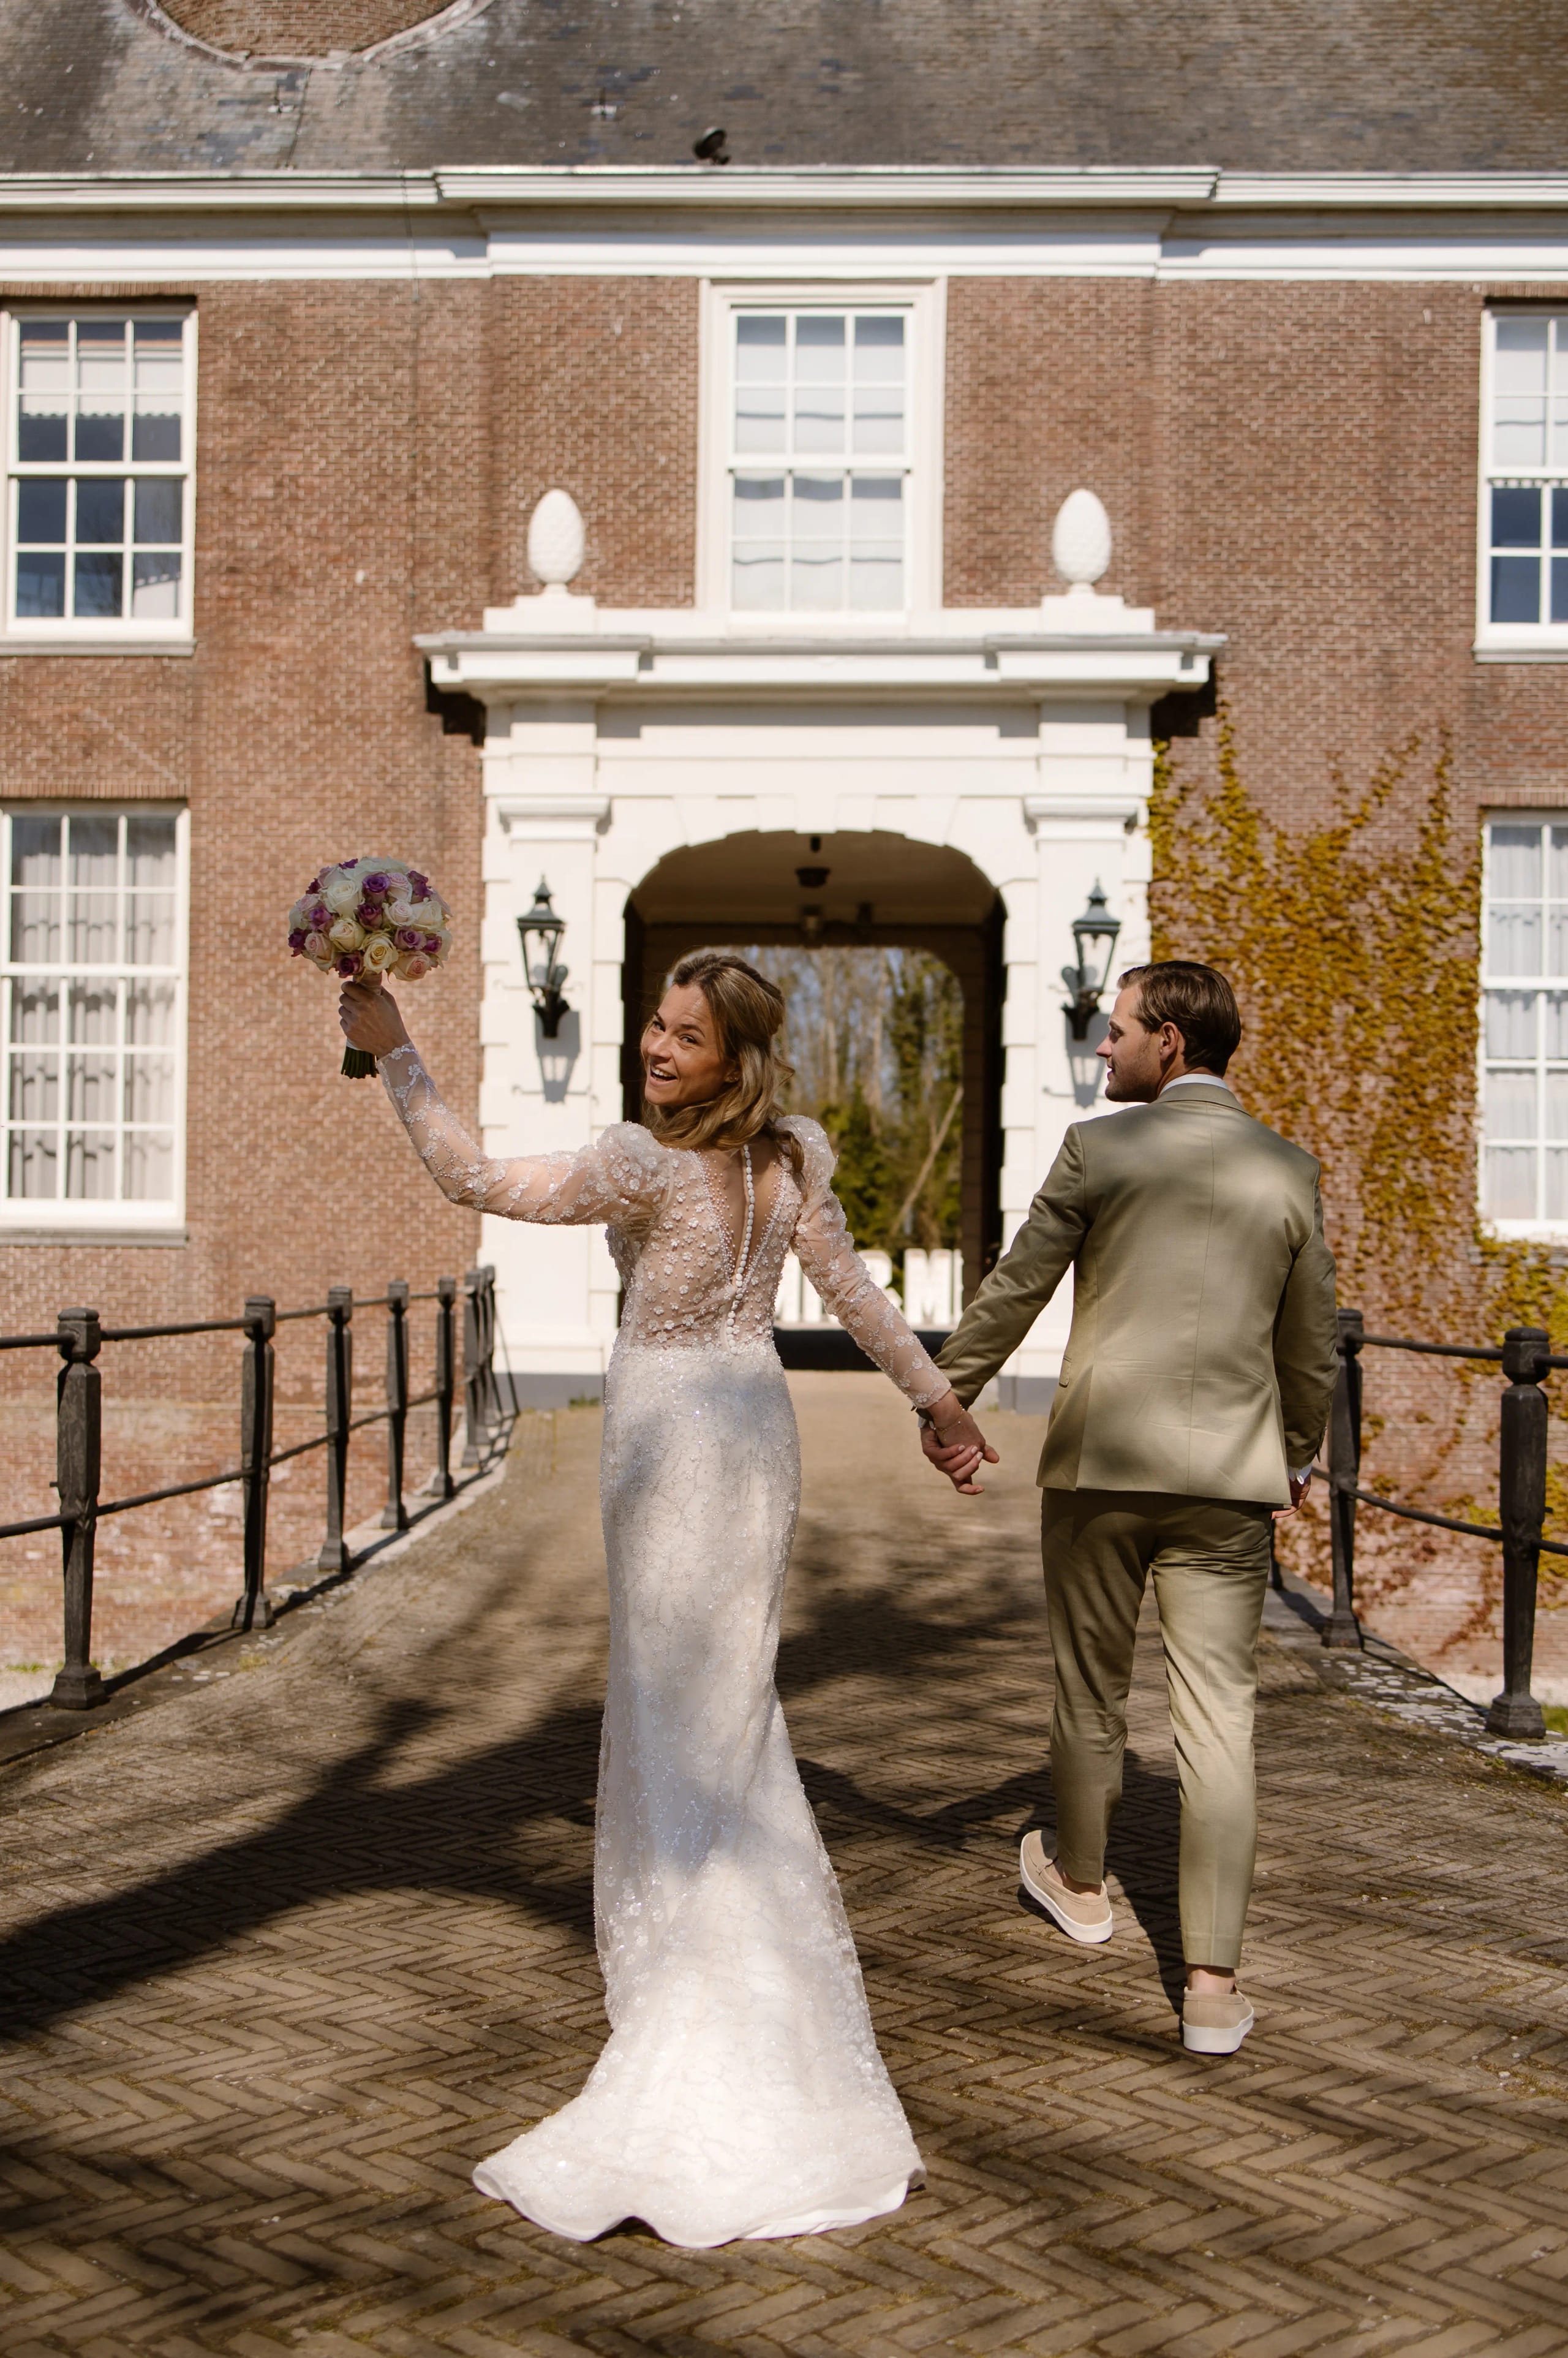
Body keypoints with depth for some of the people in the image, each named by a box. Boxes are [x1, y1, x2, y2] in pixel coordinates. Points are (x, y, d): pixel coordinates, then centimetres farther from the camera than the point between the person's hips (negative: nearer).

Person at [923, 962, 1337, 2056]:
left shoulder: (1100, 1148, -6)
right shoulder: (1290, 1170, 5)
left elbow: (1014, 1289, -1)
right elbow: (1312, 1342, 12)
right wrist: (1298, 1455, 28)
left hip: (1102, 1462, -2)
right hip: (1230, 1475, 2)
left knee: (1091, 1687, 17)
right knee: (1219, 1719, 2)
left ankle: (1080, 1879, 40)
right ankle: (1214, 1982, 1)